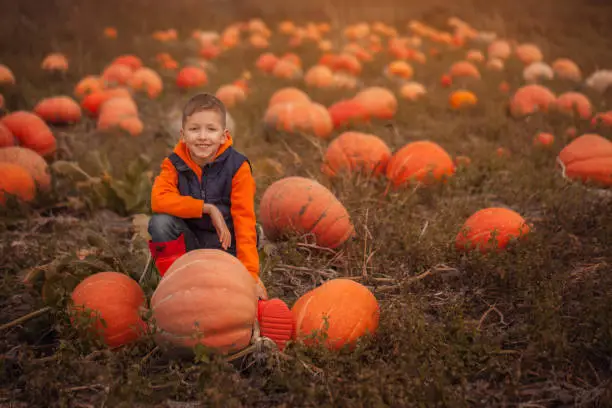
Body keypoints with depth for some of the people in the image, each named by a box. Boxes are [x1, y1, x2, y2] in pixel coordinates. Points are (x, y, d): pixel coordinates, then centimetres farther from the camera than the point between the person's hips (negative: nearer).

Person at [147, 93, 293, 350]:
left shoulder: (237, 167, -12)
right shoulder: (174, 164, -6)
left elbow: (244, 222, -18)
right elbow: (159, 199, -25)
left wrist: (250, 273, -27)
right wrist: (208, 209, -32)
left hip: (225, 245, -5)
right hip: (189, 243, 5)